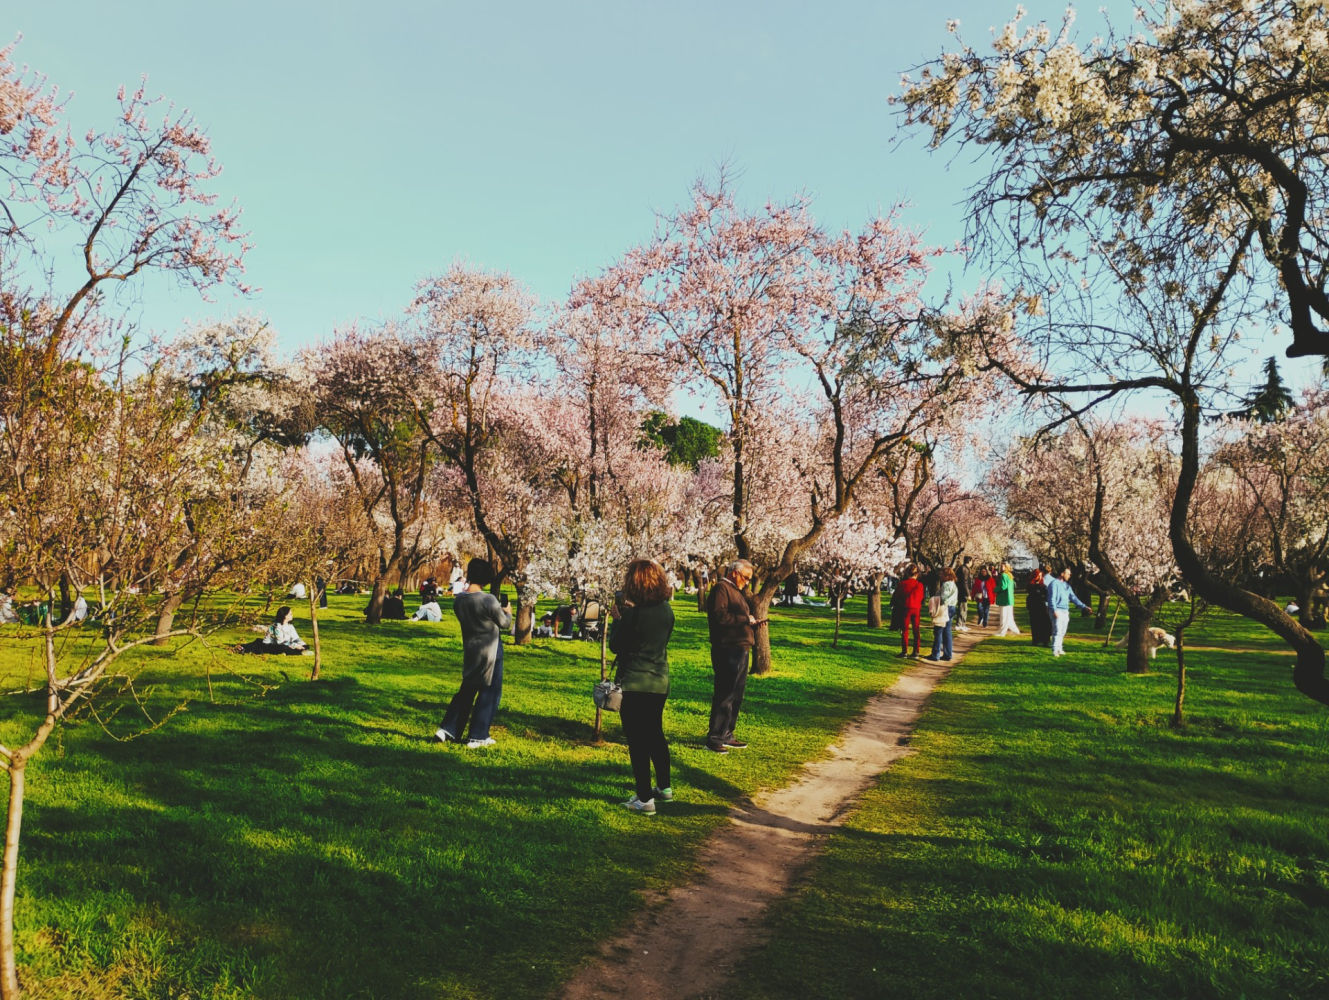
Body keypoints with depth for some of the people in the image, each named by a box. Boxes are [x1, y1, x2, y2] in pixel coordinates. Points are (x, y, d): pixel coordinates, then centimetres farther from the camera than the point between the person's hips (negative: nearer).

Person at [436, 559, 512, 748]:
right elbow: (505, 623, -8)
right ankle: (477, 737, 11)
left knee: (467, 690, 19)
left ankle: (447, 730, 17)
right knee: (489, 692, 7)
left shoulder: (458, 600, -2)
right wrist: (506, 612, 15)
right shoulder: (488, 600, -21)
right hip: (490, 651, -6)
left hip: (469, 651, 6)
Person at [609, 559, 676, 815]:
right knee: (655, 734, 22)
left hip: (633, 684, -7)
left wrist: (616, 618, 4)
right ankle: (664, 788, 32)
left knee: (637, 741, 2)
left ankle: (644, 798, 5)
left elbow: (616, 646, -9)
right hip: (660, 682, 7)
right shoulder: (666, 610, 0)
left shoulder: (632, 614, -19)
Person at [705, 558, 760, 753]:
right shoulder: (721, 588, -8)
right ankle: (714, 739, -2)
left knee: (736, 696, 14)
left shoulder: (737, 591, 24)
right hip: (727, 650, -10)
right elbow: (719, 616, -22)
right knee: (724, 695, -8)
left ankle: (726, 735, 22)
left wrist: (752, 624, 11)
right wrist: (745, 619, -14)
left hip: (741, 649, 10)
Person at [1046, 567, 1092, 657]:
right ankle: (1055, 650, -10)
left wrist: (1083, 606, 11)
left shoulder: (1067, 585, 18)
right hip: (1057, 611, -8)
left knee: (1062, 632, 8)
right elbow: (1052, 598, -12)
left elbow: (1073, 598, 20)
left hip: (1065, 611, 8)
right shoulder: (1054, 583, -6)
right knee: (1057, 631, -12)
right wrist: (1054, 611, -21)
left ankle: (1059, 649, 16)